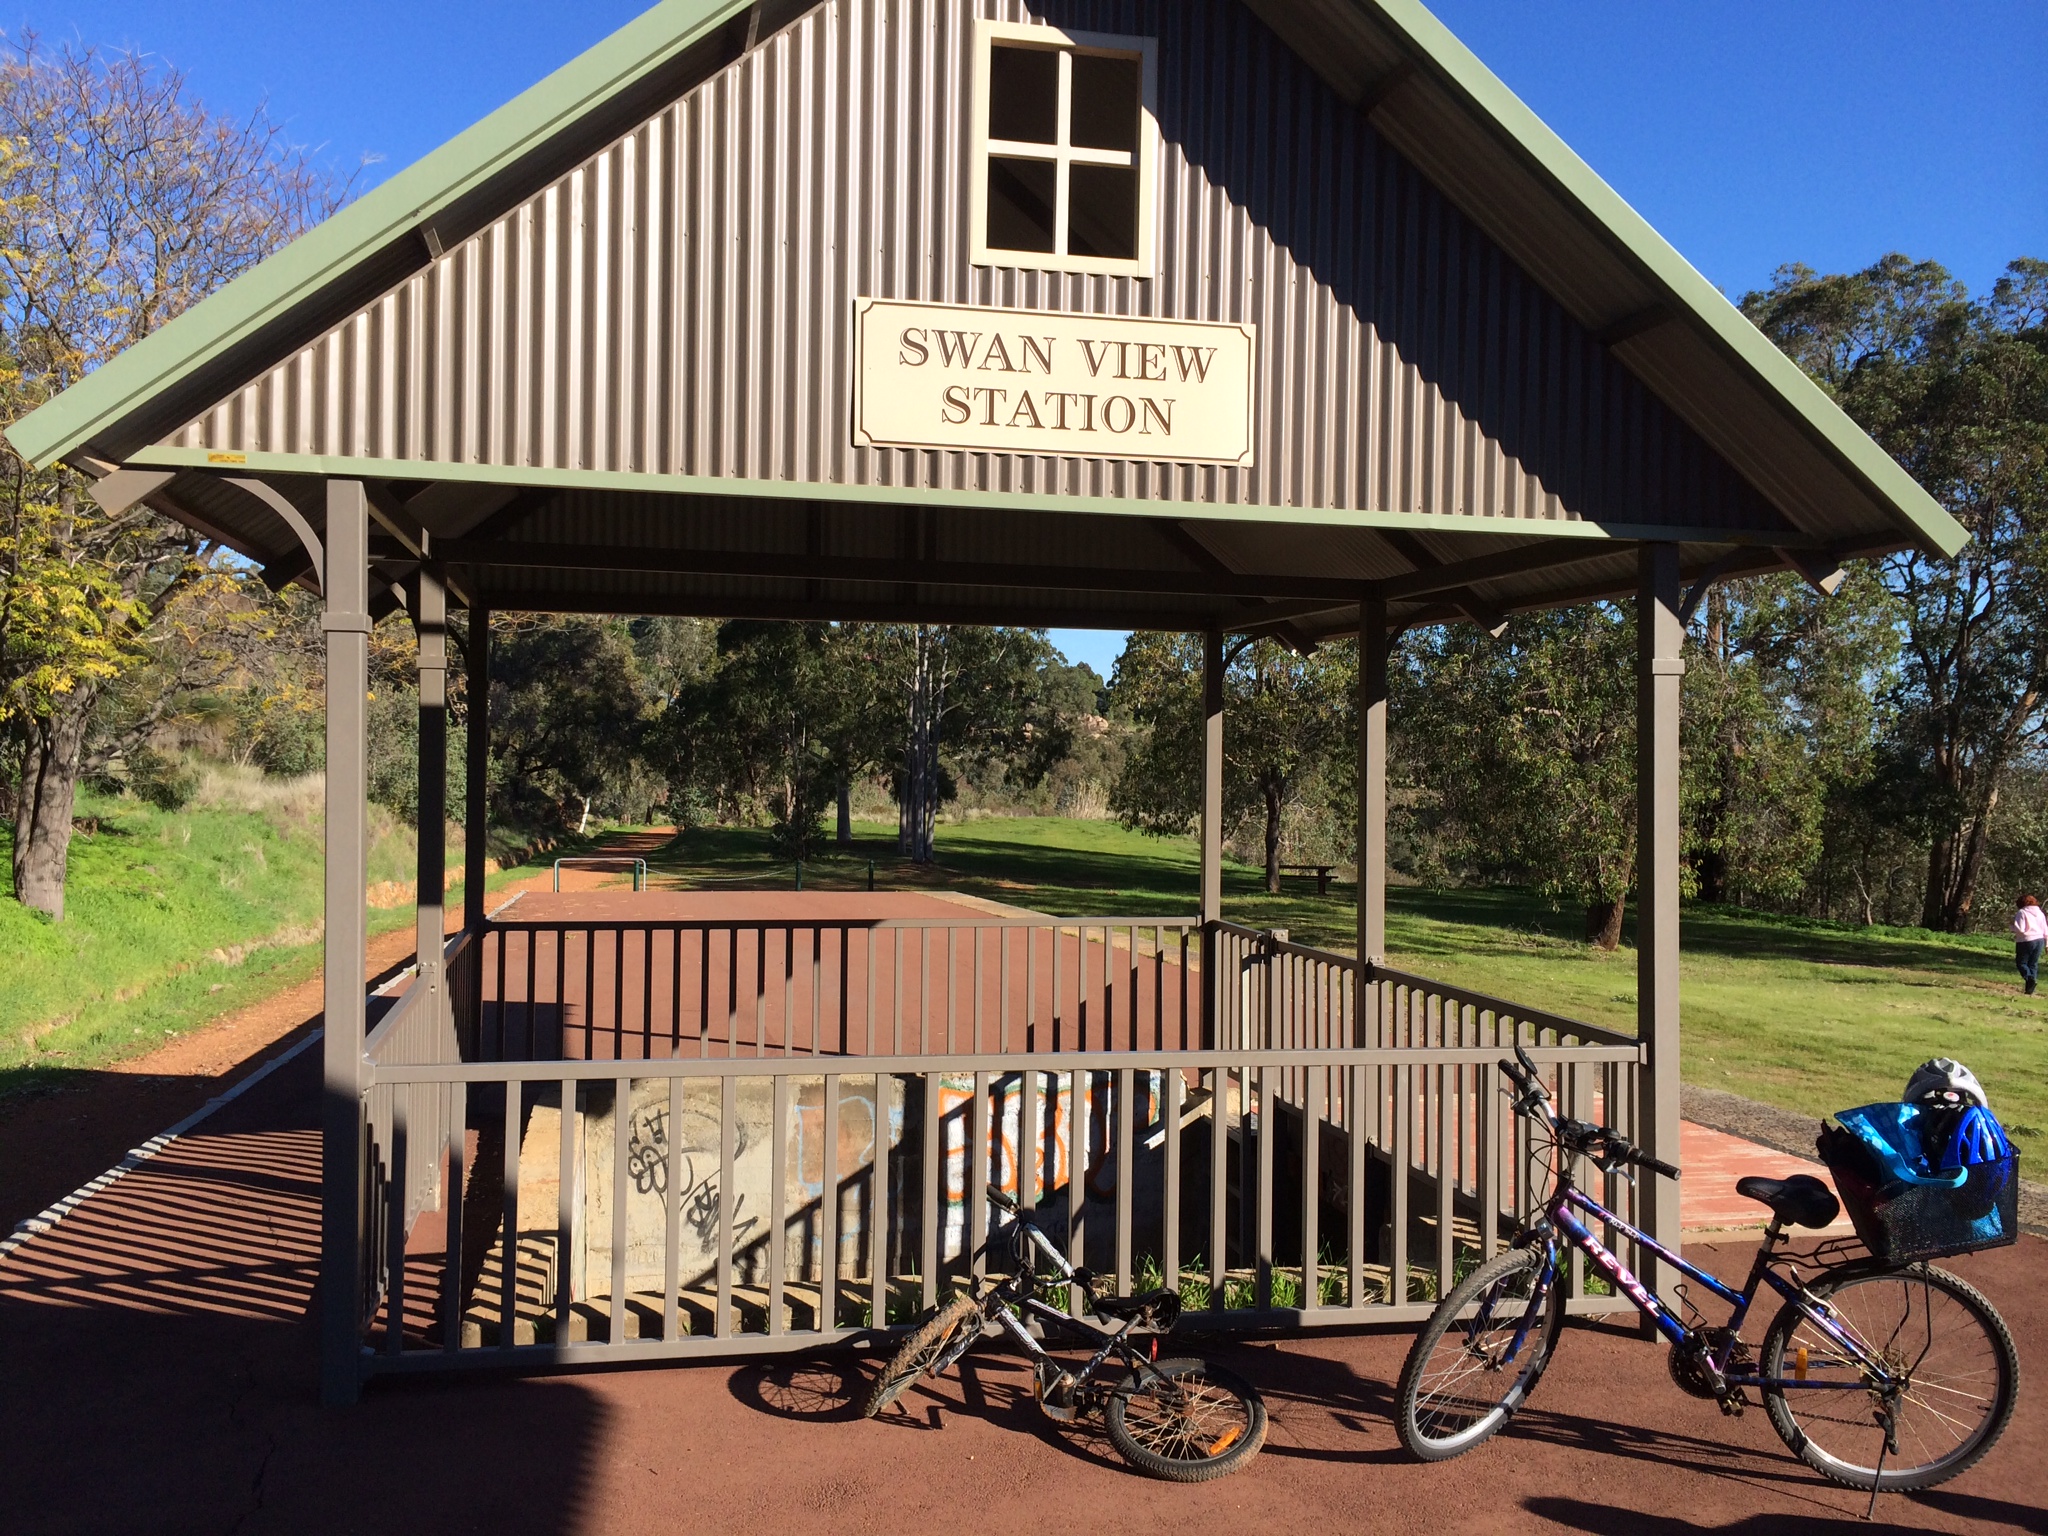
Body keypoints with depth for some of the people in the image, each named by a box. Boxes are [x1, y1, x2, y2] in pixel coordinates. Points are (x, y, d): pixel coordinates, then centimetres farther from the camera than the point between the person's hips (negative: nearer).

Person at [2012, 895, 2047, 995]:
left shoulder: (2022, 913, -9)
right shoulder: (2041, 913, 11)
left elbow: (2020, 929, -18)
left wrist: (2013, 925, 0)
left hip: (2026, 941, -6)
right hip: (2039, 940, 6)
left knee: (2021, 962, 6)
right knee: (2033, 964, 12)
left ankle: (2029, 977, -22)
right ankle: (2030, 989, 9)